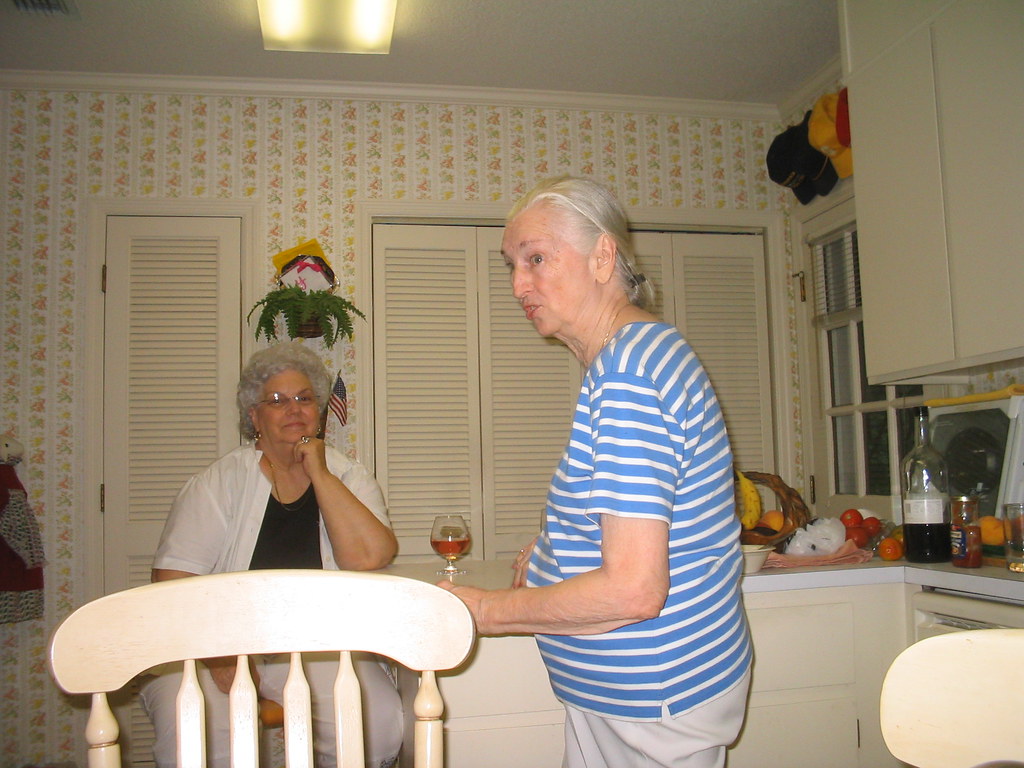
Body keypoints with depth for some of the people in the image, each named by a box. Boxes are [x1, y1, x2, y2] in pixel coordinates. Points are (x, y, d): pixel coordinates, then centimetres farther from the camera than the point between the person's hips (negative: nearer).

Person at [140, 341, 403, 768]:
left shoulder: (347, 479, 5)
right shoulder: (222, 482, 0)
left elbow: (368, 558, -14)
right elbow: (173, 581, -6)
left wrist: (319, 474, -13)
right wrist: (218, 656, -19)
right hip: (214, 642, -2)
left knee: (380, 725, -22)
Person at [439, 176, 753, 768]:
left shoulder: (626, 377, -26)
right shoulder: (648, 350, 7)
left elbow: (633, 590, -29)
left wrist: (487, 610, -17)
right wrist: (552, 549, 10)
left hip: (653, 704, -9)